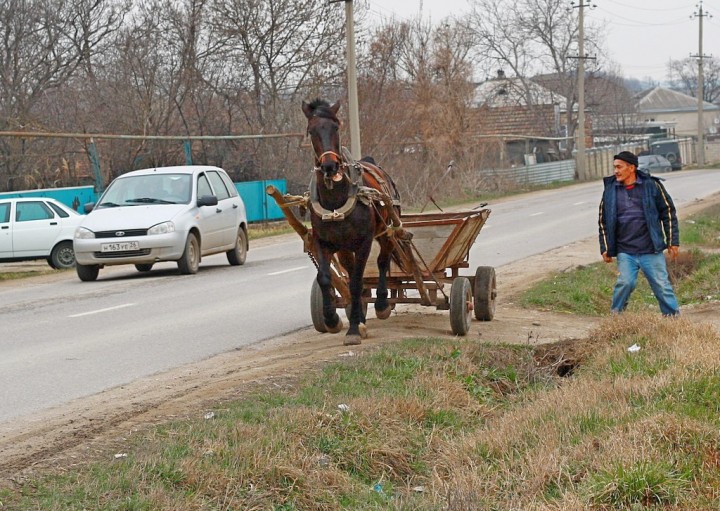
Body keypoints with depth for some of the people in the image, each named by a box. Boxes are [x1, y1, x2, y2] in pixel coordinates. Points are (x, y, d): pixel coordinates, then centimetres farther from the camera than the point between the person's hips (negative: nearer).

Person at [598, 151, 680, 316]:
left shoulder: (651, 185, -2)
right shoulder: (610, 189, 4)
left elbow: (668, 212, 5)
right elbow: (603, 221, 14)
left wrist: (673, 241, 3)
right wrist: (605, 248, 10)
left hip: (651, 250, -1)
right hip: (625, 252, 1)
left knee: (662, 285, 0)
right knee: (625, 282, -12)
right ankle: (615, 316, 6)